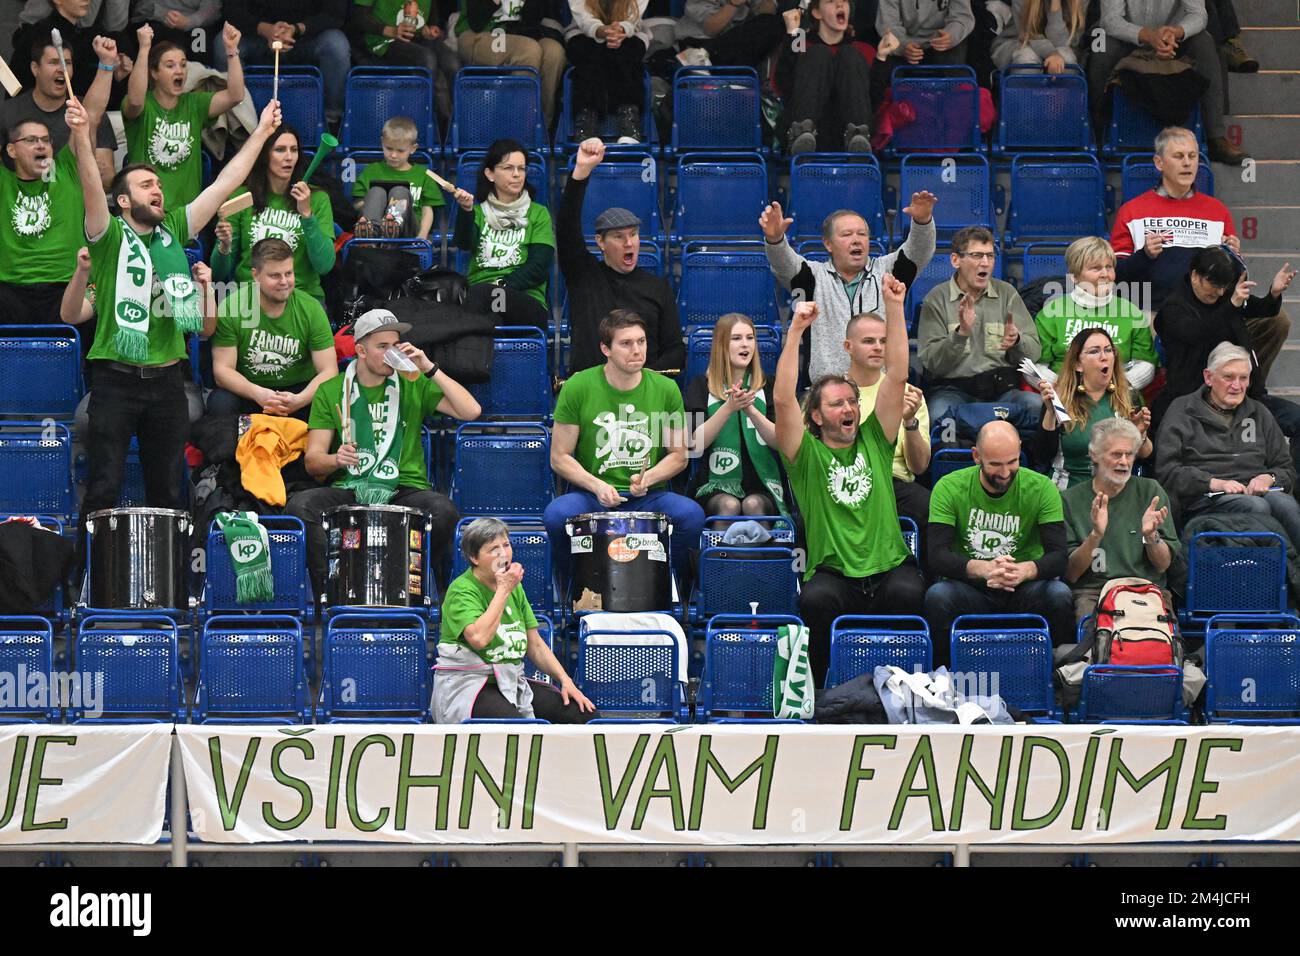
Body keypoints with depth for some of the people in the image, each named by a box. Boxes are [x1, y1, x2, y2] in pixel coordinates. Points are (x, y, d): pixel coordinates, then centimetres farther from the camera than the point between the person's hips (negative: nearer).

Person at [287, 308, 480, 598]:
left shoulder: (413, 385, 10)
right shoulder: (331, 391, 9)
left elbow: (471, 411, -2)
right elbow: (313, 460, 6)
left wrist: (430, 368, -7)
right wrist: (336, 460, -18)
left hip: (404, 490, 0)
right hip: (347, 492, 0)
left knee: (443, 510, -33)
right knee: (300, 506, -30)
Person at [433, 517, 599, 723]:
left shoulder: (515, 587, 14)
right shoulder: (461, 590, -9)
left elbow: (535, 645, 17)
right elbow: (479, 638, -27)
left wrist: (565, 680, 3)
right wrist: (503, 590, -17)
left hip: (512, 682, 8)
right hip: (467, 685, -8)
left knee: (586, 714, -11)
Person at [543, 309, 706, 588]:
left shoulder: (665, 389, 3)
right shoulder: (577, 388, -3)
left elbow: (678, 456, 11)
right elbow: (560, 457, 1)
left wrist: (648, 478, -9)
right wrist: (596, 486, -16)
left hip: (648, 497, 1)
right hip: (590, 495, -1)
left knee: (691, 515, -30)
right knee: (556, 515, -34)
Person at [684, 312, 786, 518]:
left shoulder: (766, 386, 10)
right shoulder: (701, 386, 6)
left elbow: (779, 441, -2)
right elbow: (696, 444, -6)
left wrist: (751, 410, -18)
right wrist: (729, 408, -19)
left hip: (761, 485, 1)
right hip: (715, 484, -1)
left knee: (753, 505, -32)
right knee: (729, 505, -33)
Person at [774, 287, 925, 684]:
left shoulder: (873, 440, 14)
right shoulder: (807, 453, 7)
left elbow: (896, 376, 7)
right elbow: (783, 399, -8)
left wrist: (894, 308, 0)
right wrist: (796, 330, -13)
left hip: (889, 566, 2)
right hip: (833, 572, -2)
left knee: (908, 592, -32)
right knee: (816, 599, -35)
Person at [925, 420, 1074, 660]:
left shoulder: (1041, 489, -2)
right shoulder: (949, 488, -4)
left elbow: (1058, 557, -11)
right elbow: (937, 556, -13)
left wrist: (1025, 571, -34)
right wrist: (984, 569, -33)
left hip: (1025, 591, 1)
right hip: (969, 590, -1)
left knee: (1059, 594, -31)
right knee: (937, 596, -33)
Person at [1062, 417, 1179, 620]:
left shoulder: (1150, 491, 12)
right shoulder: (1071, 500, 8)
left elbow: (1163, 565, 8)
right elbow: (1070, 574, 2)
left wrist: (1151, 536, -13)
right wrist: (1096, 535, -14)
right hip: (1091, 591, -1)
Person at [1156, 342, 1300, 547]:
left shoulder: (1259, 413, 26)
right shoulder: (1182, 412, 12)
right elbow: (1167, 471, 1)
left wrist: (1268, 478, 0)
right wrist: (1214, 483, -12)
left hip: (1254, 491, 3)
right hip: (1204, 499, -3)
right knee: (1256, 506, -35)